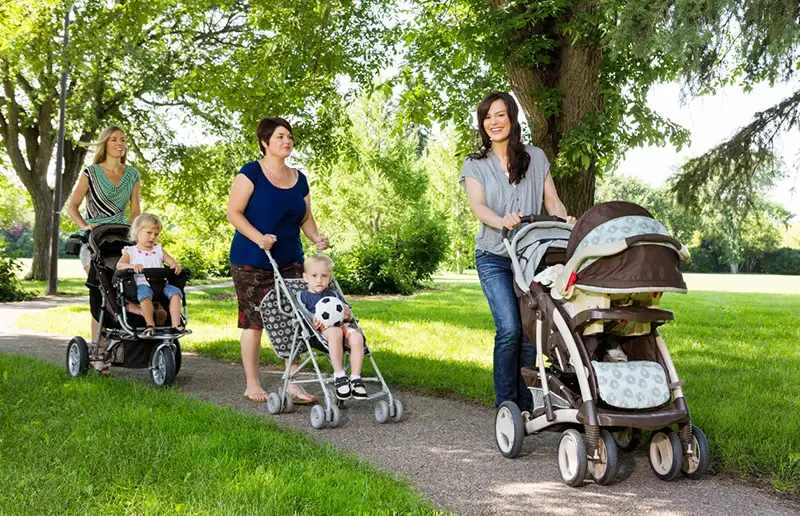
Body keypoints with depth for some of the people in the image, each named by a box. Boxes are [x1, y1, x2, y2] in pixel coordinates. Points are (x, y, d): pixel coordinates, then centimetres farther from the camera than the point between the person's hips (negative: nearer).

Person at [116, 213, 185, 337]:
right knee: (145, 293, -38)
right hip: (142, 284, -4)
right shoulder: (130, 251, 13)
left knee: (175, 291, -25)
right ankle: (150, 324, -32)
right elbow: (119, 265, -3)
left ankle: (176, 324, -27)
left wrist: (176, 266, -11)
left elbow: (172, 262, 16)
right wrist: (132, 266, -25)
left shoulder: (159, 250, 23)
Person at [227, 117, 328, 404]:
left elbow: (306, 218, 19)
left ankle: (292, 384, 6)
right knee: (254, 320, 0)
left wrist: (316, 238, -1)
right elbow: (233, 212, -10)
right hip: (252, 262, -5)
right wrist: (258, 237, -22)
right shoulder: (251, 173, -6)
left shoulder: (299, 179, 12)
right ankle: (252, 384, 12)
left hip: (290, 261, 5)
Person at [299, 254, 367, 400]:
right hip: (323, 328, -4)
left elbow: (349, 316, 25)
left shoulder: (334, 295, 29)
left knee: (357, 337, -32)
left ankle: (356, 378, -30)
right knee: (335, 332, -41)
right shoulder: (303, 296, 17)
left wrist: (348, 314, 0)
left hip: (343, 324, 4)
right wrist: (312, 321, -16)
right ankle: (339, 375, -37)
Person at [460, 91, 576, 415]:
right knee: (509, 328, -15)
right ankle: (505, 406, -5)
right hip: (494, 258, -2)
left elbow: (551, 200, 8)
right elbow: (477, 205, -8)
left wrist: (565, 222, -14)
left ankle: (525, 405, 7)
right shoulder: (475, 165, 8)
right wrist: (502, 221, -29)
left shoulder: (536, 158, 13)